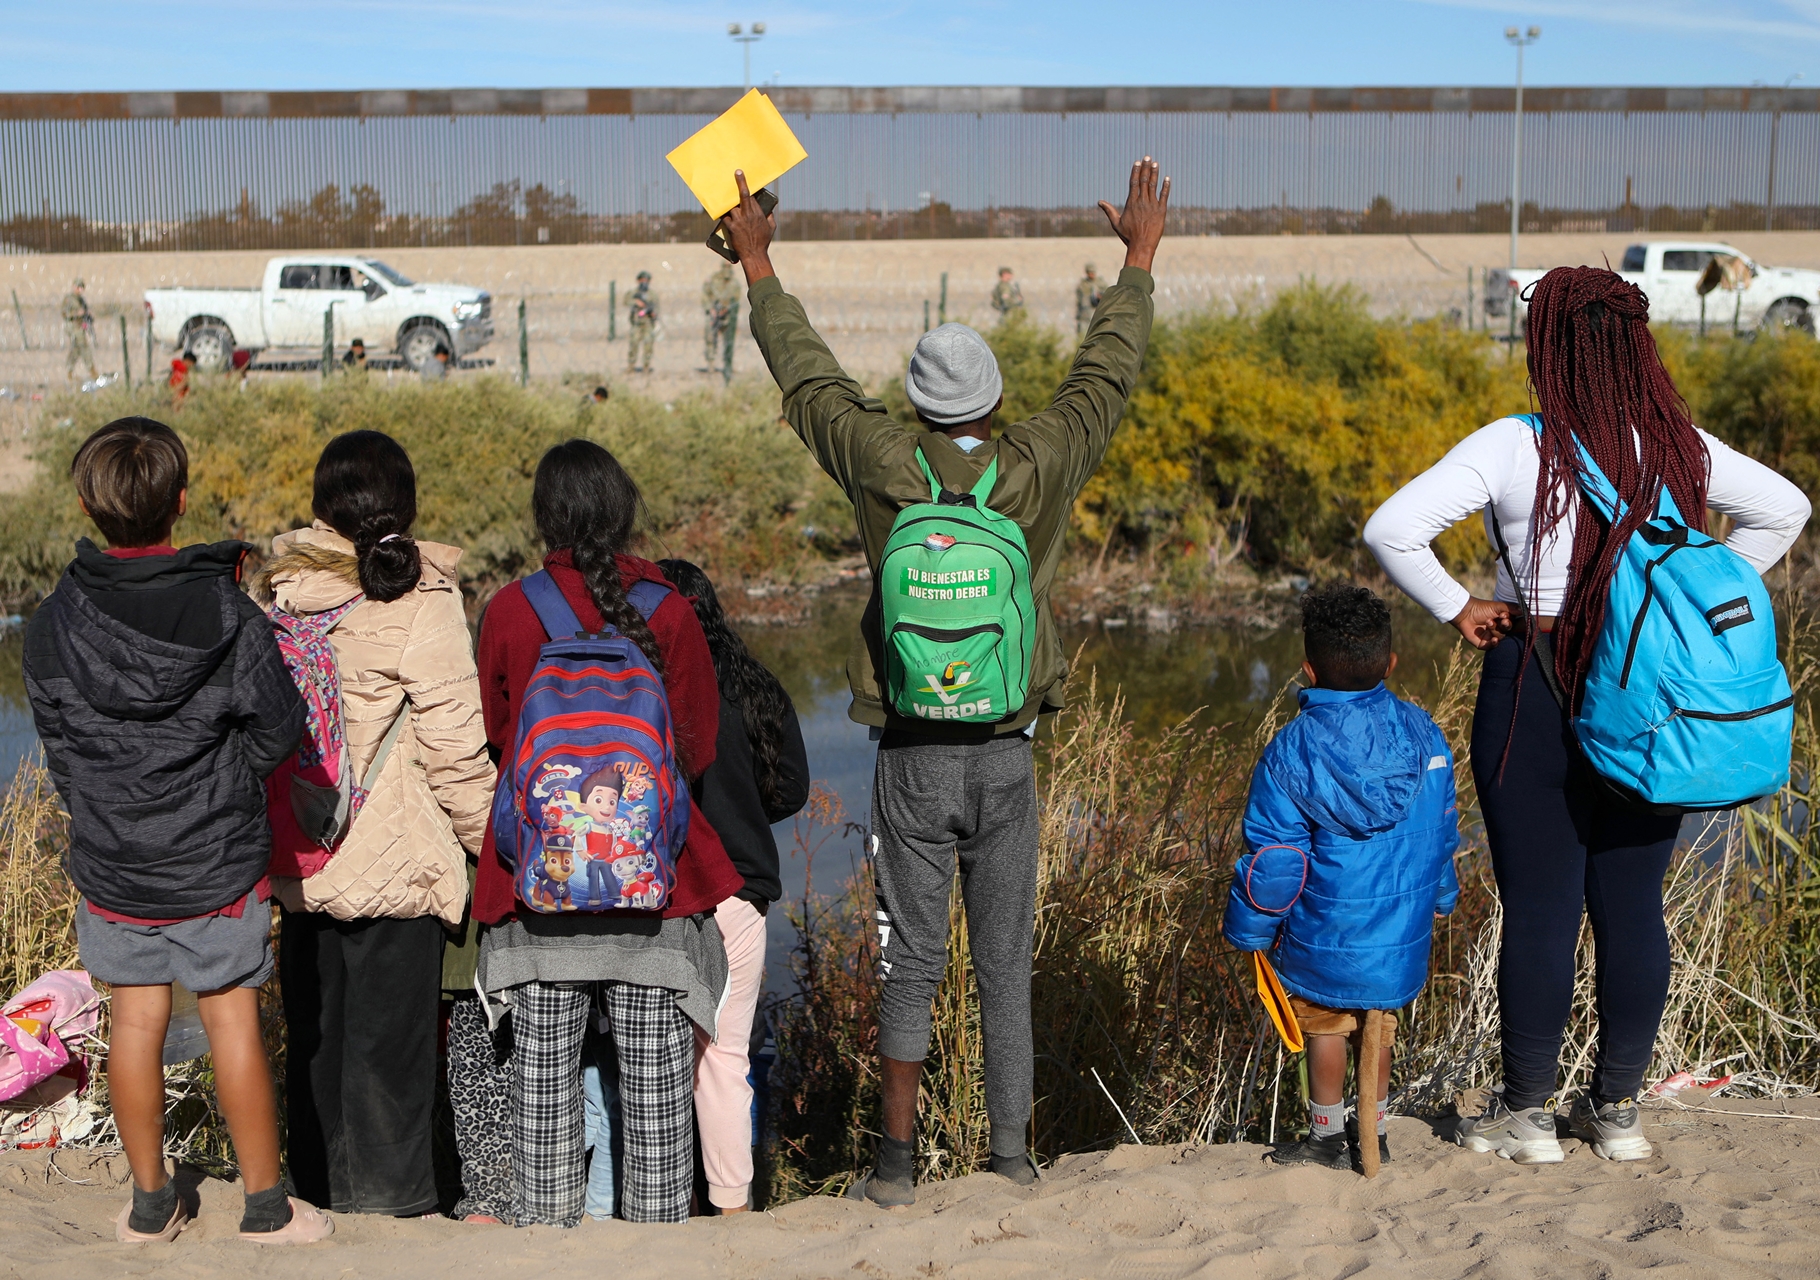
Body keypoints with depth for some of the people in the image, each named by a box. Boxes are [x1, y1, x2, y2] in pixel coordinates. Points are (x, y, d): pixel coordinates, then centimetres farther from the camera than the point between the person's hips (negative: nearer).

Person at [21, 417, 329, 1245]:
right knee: (233, 1021, 8)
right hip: (217, 865, -2)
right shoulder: (227, 615, -14)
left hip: (110, 865, 2)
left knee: (135, 1022, 14)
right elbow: (279, 729, -8)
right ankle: (265, 1205, 18)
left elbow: (58, 749, 0)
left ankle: (149, 1203, 25)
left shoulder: (52, 626, -9)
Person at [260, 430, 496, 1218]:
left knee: (314, 1031, 16)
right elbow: (455, 748, -13)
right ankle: (388, 1201, 10)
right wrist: (494, 843, 0)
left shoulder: (273, 592, 4)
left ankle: (321, 1194, 28)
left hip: (299, 860, 6)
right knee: (390, 1037, 4)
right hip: (396, 862, -5)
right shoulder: (421, 604, -14)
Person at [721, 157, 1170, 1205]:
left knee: (911, 963, 5)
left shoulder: (887, 466, -6)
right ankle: (1012, 1151, 15)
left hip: (912, 755, -1)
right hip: (1005, 755, 1)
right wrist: (1140, 258, 21)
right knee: (1007, 964, 9)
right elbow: (1107, 374, 8)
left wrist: (760, 266, 21)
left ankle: (899, 1160, 8)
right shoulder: (1038, 468, -5)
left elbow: (808, 376, 7)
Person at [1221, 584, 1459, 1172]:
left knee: (1325, 1025, 15)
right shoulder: (1424, 734, -5)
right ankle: (1374, 1131, 33)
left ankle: (1326, 1136, 28)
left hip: (1325, 940, -4)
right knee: (1380, 1021, 21)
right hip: (1402, 934, 4)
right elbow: (1442, 831, 8)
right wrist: (1440, 897, 25)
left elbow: (1271, 861, -14)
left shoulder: (1291, 753, -19)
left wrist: (1246, 930, 0)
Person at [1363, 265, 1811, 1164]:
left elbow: (1391, 531, -19)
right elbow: (1784, 509, 10)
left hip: (1539, 690, -4)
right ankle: (1617, 1109, 21)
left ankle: (1527, 1114, 14)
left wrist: (1455, 609, -6)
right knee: (1633, 905, 11)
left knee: (1539, 909, 4)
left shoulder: (1510, 450, -13)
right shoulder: (1677, 446, 0)